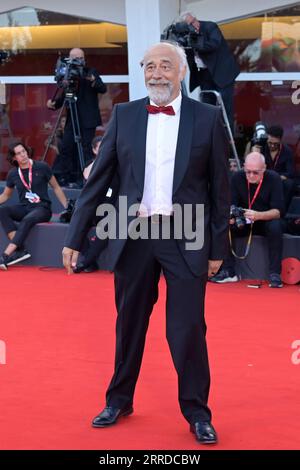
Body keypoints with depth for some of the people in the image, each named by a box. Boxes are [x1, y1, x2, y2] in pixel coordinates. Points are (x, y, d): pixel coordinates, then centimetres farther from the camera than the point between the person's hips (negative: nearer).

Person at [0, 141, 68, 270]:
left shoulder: (42, 167, -2)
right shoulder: (13, 174, 7)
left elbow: (56, 188, 6)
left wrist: (67, 208, 0)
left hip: (42, 208, -4)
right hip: (24, 208, 4)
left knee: (27, 220, -37)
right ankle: (20, 250, -34)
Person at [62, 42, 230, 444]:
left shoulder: (208, 118, -1)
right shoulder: (124, 116, 4)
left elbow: (219, 187, 2)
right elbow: (98, 180, 5)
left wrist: (218, 247, 1)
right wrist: (74, 238, 3)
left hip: (186, 237, -2)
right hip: (134, 234, 2)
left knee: (188, 330, -1)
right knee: (129, 325, 14)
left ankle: (197, 412, 15)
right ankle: (119, 401, 31)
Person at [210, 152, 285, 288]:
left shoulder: (273, 178, -17)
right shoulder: (237, 178, -9)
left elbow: (278, 211, -22)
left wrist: (258, 216, -42)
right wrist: (231, 215, -36)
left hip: (266, 221, -3)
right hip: (243, 222, 3)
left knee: (275, 227, -35)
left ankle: (274, 274, -29)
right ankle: (228, 272, -19)